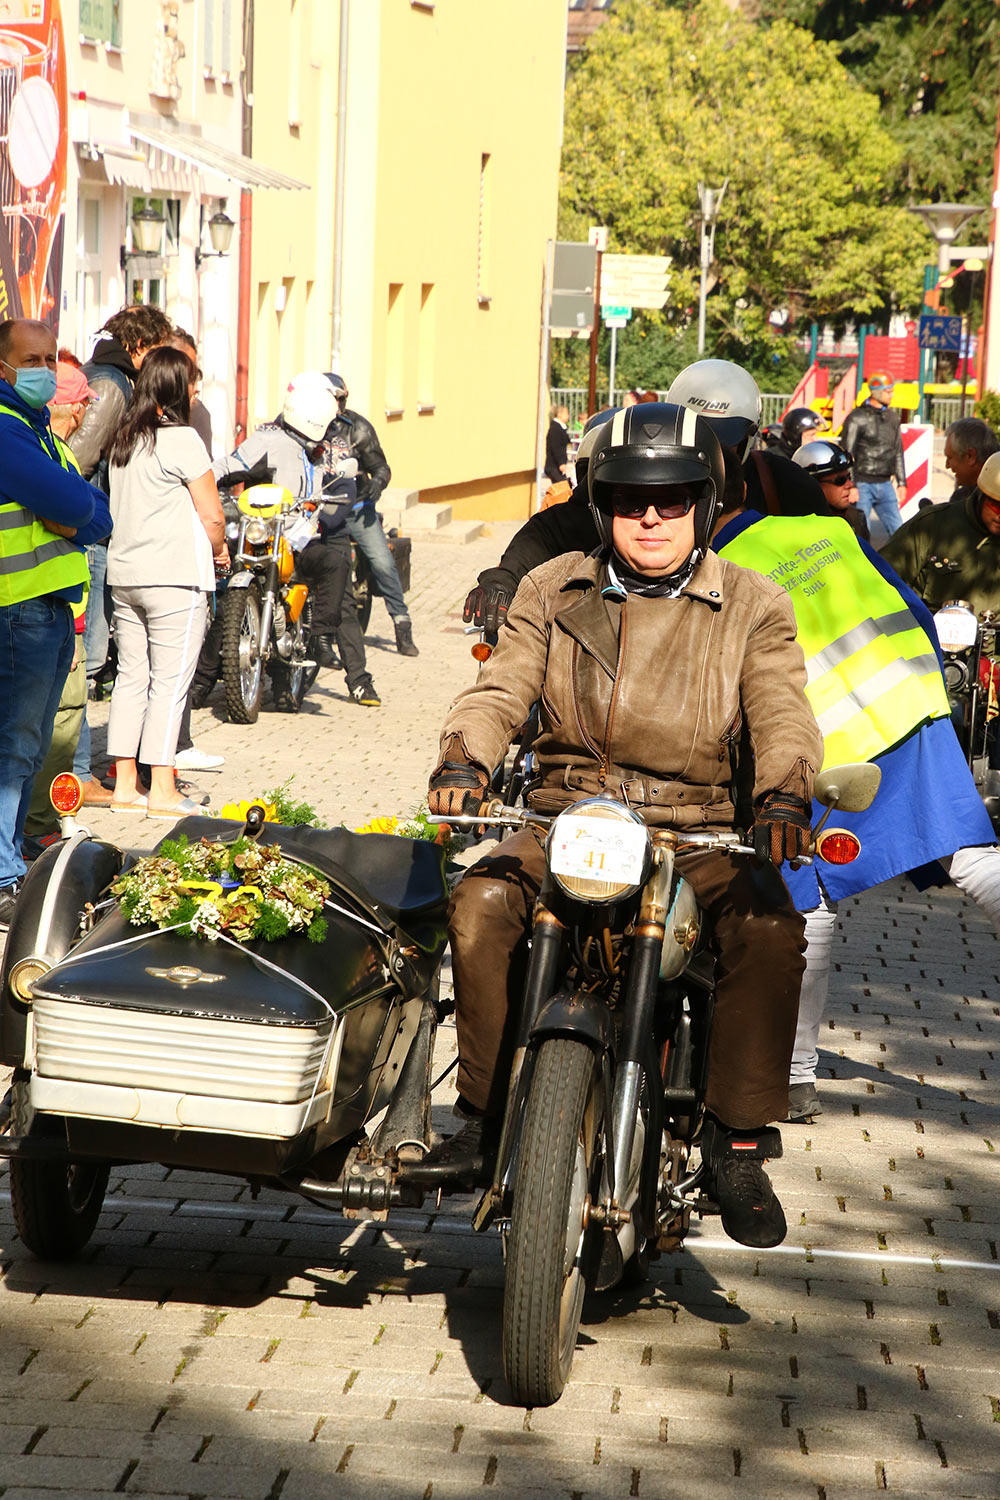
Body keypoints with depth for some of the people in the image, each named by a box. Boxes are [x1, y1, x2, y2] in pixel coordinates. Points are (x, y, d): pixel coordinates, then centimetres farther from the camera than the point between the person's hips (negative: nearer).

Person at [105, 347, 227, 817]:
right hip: (174, 578, -7)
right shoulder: (181, 439, -11)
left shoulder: (122, 441, 10)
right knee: (170, 681, -3)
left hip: (123, 574, 7)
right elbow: (212, 517, -10)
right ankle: (162, 790, -3)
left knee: (131, 677, 10)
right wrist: (218, 549, 11)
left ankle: (125, 785, 12)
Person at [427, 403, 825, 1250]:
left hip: (699, 832, -1)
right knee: (481, 903, -27)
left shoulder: (753, 609, 4)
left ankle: (739, 1145, -18)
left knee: (770, 929, -30)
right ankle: (488, 1108, -11)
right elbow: (502, 688, -1)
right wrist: (464, 760, -24)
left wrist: (786, 793, -33)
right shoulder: (552, 592, 10)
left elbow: (782, 713, -10)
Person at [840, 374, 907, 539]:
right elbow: (846, 453, -8)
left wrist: (901, 482, 17)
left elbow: (898, 452, 21)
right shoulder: (857, 418, -6)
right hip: (863, 484, -5)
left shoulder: (892, 418, 13)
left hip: (885, 486, 5)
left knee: (897, 530, 0)